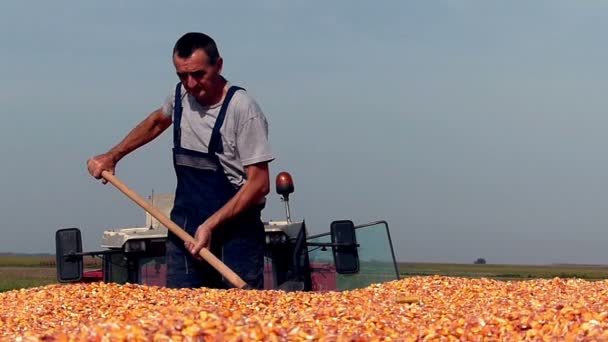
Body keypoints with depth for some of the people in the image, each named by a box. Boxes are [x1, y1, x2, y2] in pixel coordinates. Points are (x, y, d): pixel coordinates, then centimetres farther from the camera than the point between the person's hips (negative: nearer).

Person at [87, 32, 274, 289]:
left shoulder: (242, 108, -15)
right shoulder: (180, 96, 6)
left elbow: (259, 183, -17)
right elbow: (157, 121, 31)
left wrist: (210, 225, -21)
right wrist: (113, 156, 26)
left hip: (234, 234, -6)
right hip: (184, 231, 6)